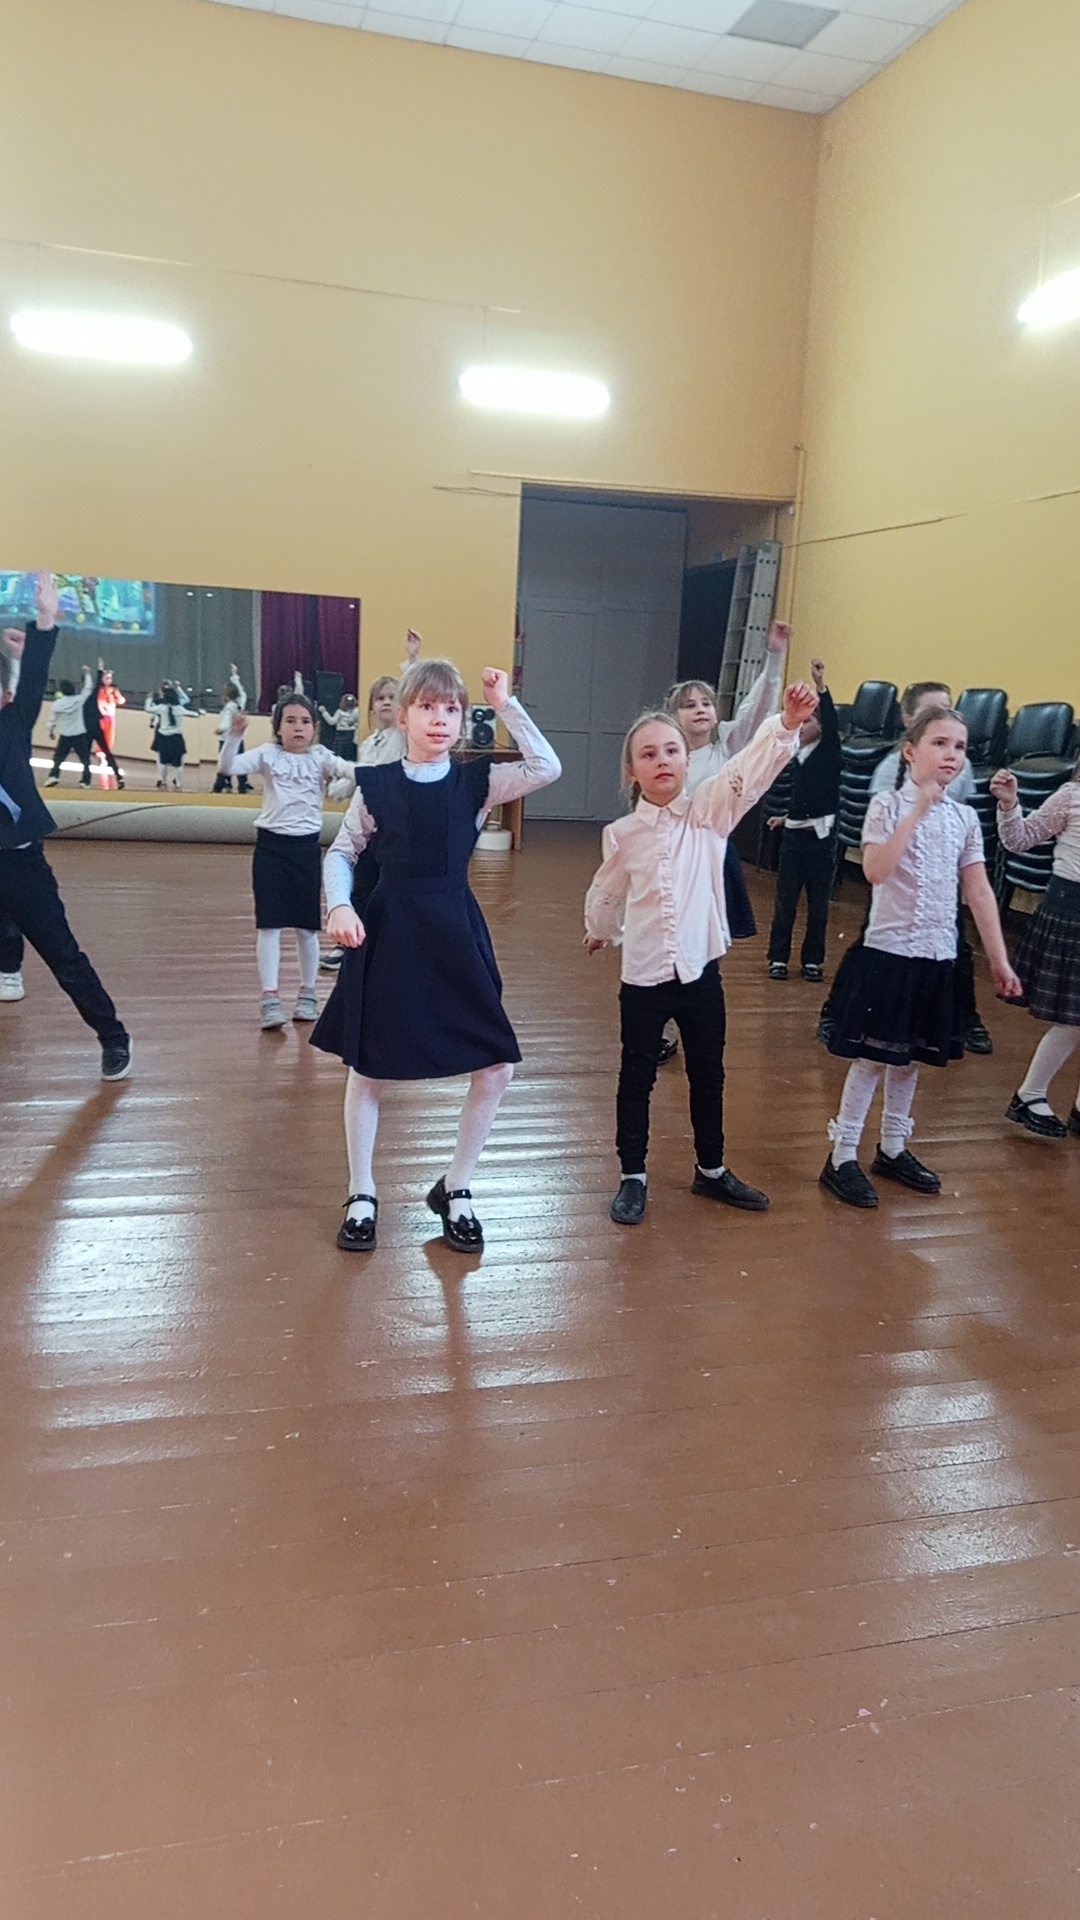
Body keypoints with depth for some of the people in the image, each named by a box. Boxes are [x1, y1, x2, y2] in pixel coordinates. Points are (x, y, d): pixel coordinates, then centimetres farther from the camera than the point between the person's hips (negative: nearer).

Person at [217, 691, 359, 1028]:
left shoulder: (321, 757, 1)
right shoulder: (267, 754, 1)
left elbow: (351, 771, -16)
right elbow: (228, 768, -11)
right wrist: (235, 734, -26)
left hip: (306, 845, 1)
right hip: (271, 845, -1)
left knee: (306, 925, 9)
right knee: (269, 924, -2)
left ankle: (307, 993, 24)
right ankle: (270, 998, 3)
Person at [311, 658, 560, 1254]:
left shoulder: (477, 782, 0)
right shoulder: (376, 784, -3)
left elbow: (547, 768, -14)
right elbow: (341, 853, 7)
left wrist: (506, 705, -12)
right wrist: (340, 906, -9)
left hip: (456, 936, 2)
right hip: (386, 935, -1)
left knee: (496, 1069, -1)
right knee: (367, 1070, 8)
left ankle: (455, 1189, 20)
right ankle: (361, 1196, 27)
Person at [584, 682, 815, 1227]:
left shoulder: (710, 811, -4)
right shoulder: (622, 834, -4)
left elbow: (750, 768, -21)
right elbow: (605, 895, 13)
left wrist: (787, 725, -36)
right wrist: (601, 932, 28)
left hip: (701, 969, 1)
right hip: (643, 975, -1)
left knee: (708, 1075, 15)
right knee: (637, 1077, 10)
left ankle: (712, 1170, 33)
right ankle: (632, 1177, 25)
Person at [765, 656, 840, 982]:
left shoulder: (829, 752, -4)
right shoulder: (798, 758, 10)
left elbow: (832, 722, -22)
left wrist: (820, 685, -31)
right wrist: (787, 817, 25)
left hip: (820, 835, -4)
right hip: (793, 834, 4)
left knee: (818, 901, 3)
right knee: (785, 899, 4)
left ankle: (812, 960, 13)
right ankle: (778, 958, 10)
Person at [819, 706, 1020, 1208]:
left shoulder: (964, 818, 6)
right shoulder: (888, 806, -8)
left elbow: (979, 892, 7)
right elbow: (875, 871, -25)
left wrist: (999, 959, 6)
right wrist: (917, 811, -23)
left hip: (938, 956, 5)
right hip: (887, 951, -5)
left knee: (909, 1055, 15)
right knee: (871, 1056, -1)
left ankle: (893, 1149, 29)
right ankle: (842, 1157, 9)